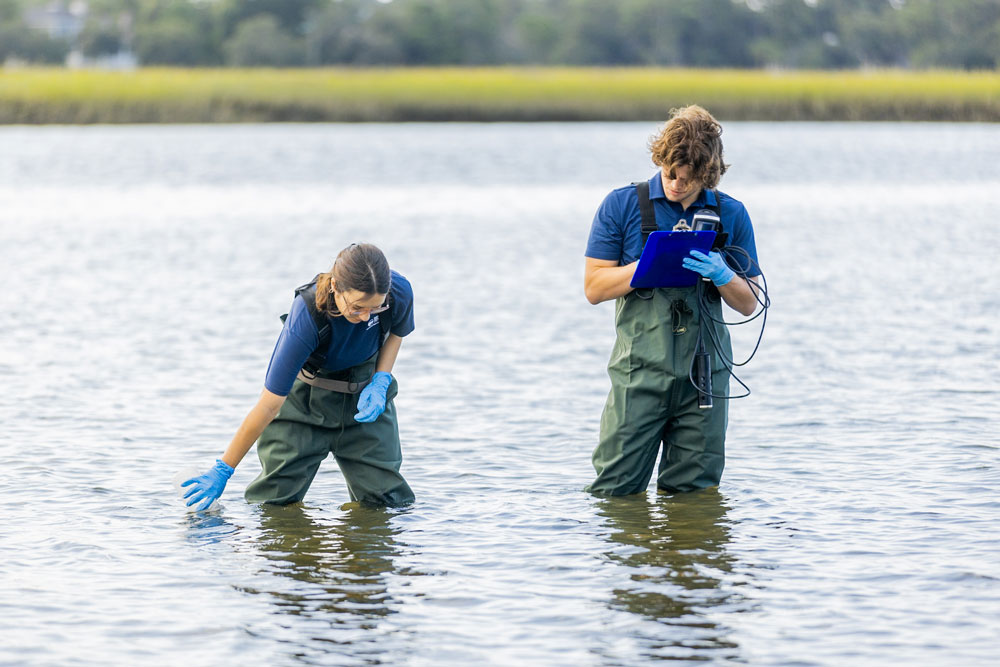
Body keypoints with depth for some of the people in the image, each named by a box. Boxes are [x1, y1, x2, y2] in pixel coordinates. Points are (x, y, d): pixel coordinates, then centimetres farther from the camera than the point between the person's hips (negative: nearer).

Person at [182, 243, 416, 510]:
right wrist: (223, 470, -25)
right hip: (305, 397, -3)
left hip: (363, 393, 3)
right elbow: (268, 405, -29)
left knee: (387, 500, -4)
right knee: (276, 500, -5)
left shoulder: (398, 292, -27)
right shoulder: (306, 318, -37)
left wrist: (380, 382, -14)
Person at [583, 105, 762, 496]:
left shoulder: (731, 214, 8)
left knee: (694, 490, 5)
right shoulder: (621, 205, 2)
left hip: (704, 372, 2)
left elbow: (748, 304, 11)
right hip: (640, 371, -2)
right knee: (615, 490, -6)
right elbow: (594, 288, 1)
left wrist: (721, 275, -11)